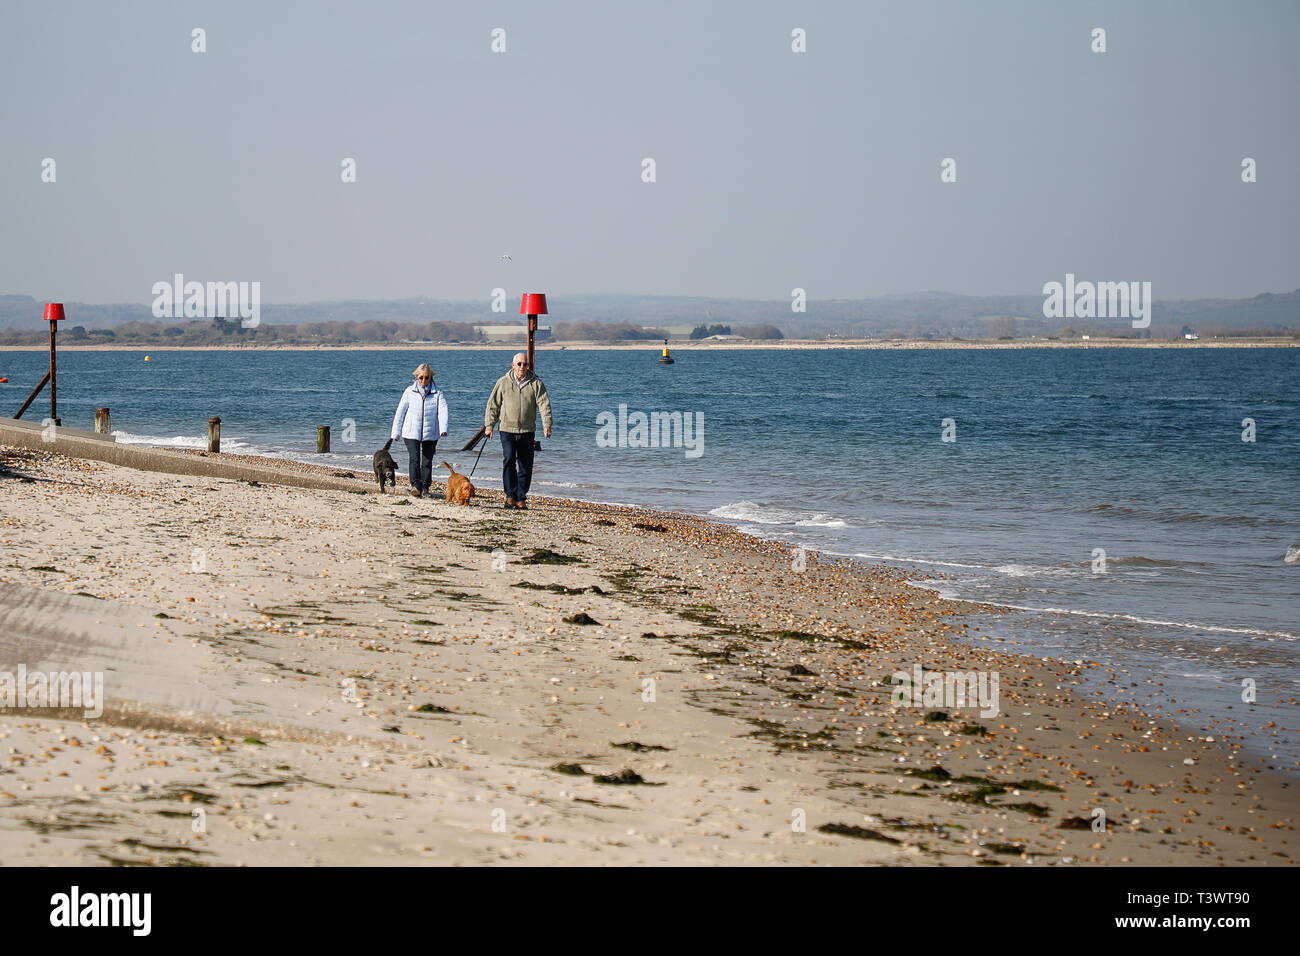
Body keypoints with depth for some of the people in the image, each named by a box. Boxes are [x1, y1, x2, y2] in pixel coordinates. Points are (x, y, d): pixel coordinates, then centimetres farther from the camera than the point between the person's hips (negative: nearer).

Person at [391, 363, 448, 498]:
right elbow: (400, 412, 8)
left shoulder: (438, 393, 4)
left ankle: (425, 486, 16)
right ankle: (415, 485, -22)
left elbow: (443, 411, -8)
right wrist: (396, 433, 6)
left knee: (427, 461, 6)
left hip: (430, 434, 1)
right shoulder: (409, 392, 6)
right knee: (414, 459, -15)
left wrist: (443, 429, -24)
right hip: (411, 433, -1)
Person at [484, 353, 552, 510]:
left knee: (525, 467, 2)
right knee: (509, 459, -19)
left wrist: (546, 424, -16)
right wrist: (489, 425, 3)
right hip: (507, 430, -1)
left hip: (527, 432, 1)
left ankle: (521, 499, 11)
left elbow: (544, 404, -2)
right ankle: (510, 495, -11)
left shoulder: (536, 383, 5)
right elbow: (493, 405, 9)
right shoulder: (503, 383, 5)